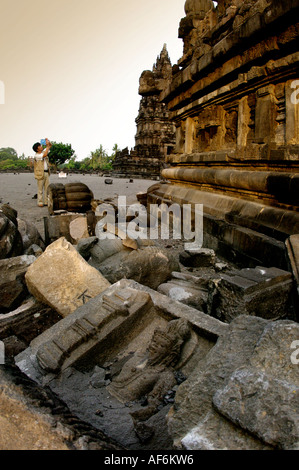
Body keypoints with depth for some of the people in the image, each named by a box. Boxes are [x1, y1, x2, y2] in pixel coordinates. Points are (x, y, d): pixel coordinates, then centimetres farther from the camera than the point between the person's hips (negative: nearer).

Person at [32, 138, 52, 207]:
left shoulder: (43, 152, 12)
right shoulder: (36, 155, -10)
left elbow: (50, 146, 18)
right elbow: (44, 155, -25)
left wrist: (49, 142, -4)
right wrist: (47, 145, -18)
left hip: (47, 173, 7)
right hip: (40, 173, -7)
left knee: (47, 188, 6)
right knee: (40, 189, -1)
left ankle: (46, 201, 10)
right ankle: (40, 202, 4)